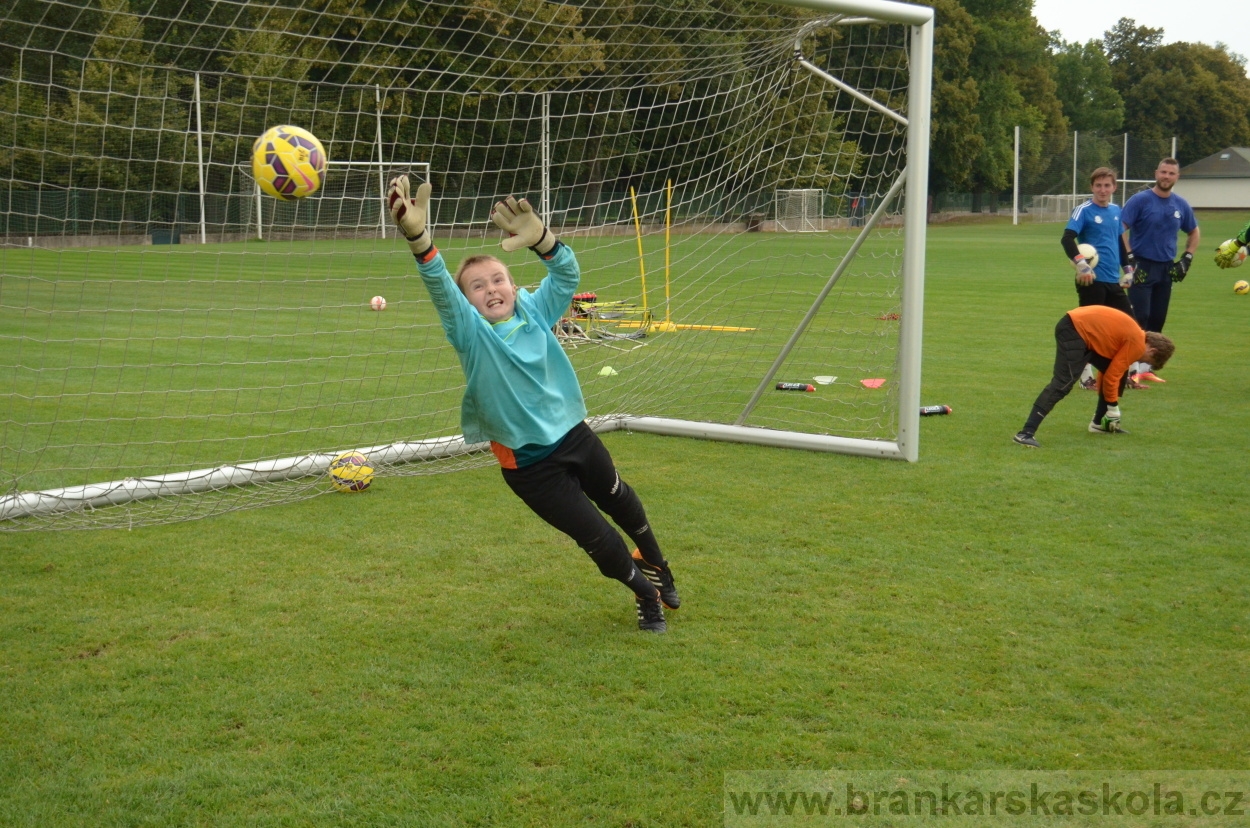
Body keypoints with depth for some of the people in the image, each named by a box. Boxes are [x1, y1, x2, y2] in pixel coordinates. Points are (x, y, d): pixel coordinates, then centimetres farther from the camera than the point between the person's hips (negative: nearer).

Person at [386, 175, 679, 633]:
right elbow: (440, 289, -34)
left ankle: (657, 569, 58)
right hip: (530, 465, -4)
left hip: (574, 436, 4)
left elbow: (568, 275, -19)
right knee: (597, 538, 0)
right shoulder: (471, 332, -17)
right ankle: (647, 594, 31)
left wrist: (540, 238, -40)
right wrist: (417, 236, -53)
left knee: (620, 502, 27)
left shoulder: (534, 311, -5)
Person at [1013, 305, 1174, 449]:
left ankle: (1099, 423, 24)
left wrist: (1111, 407, 27)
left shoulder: (1133, 336, 18)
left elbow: (1111, 372, 24)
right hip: (1073, 330, -11)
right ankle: (1026, 433, -31)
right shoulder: (1137, 344, -10)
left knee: (1121, 373, 16)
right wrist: (1113, 408, 3)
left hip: (1083, 329, 11)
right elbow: (1111, 376, -9)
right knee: (1064, 382, -22)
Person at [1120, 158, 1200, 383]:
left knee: (1157, 320, 9)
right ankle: (1132, 369, -8)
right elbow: (1121, 228, -11)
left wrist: (1187, 258, 9)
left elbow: (1194, 232, 21)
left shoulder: (1181, 205, 7)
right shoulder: (1140, 200, -8)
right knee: (1139, 318, -10)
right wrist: (1129, 258, -17)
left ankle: (1147, 367, 18)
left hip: (1166, 269, 5)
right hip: (1142, 267, -5)